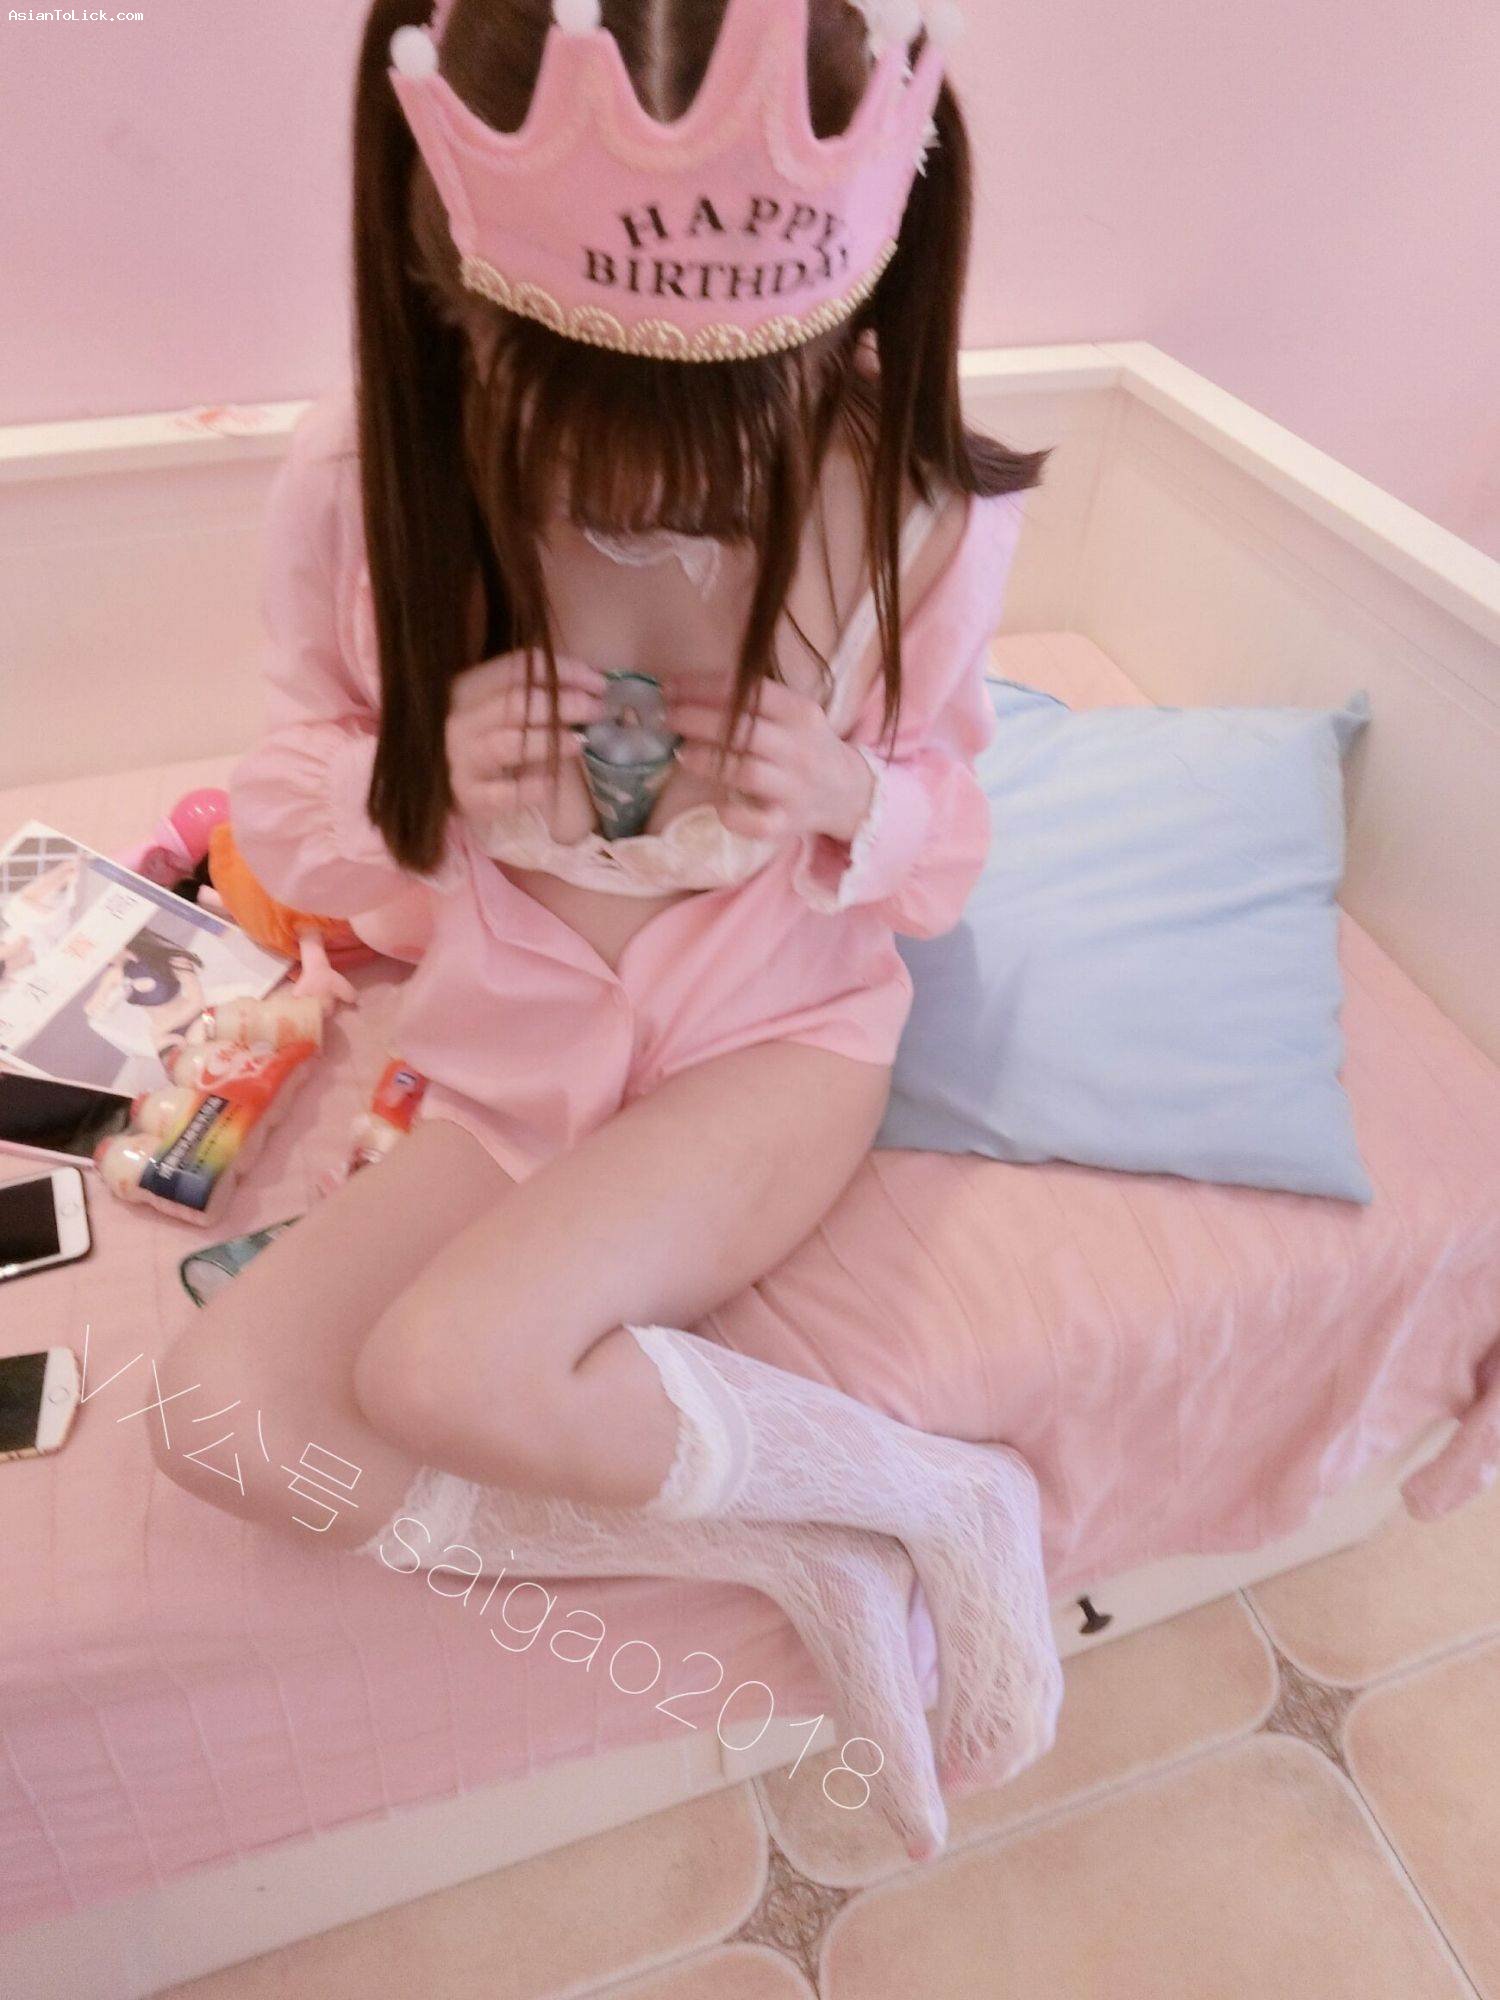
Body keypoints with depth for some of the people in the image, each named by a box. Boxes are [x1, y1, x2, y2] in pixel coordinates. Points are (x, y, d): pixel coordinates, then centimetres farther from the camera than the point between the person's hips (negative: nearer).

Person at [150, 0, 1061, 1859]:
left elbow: (946, 843, -4)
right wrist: (427, 785, -26)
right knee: (221, 1416, -14)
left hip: (782, 1033, -3)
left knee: (443, 1369, -28)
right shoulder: (358, 488, -17)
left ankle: (941, 1494, -6)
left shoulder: (918, 507, -19)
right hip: (512, 1059, 4)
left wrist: (848, 795, -28)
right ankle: (800, 1549, -8)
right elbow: (288, 819, -2)